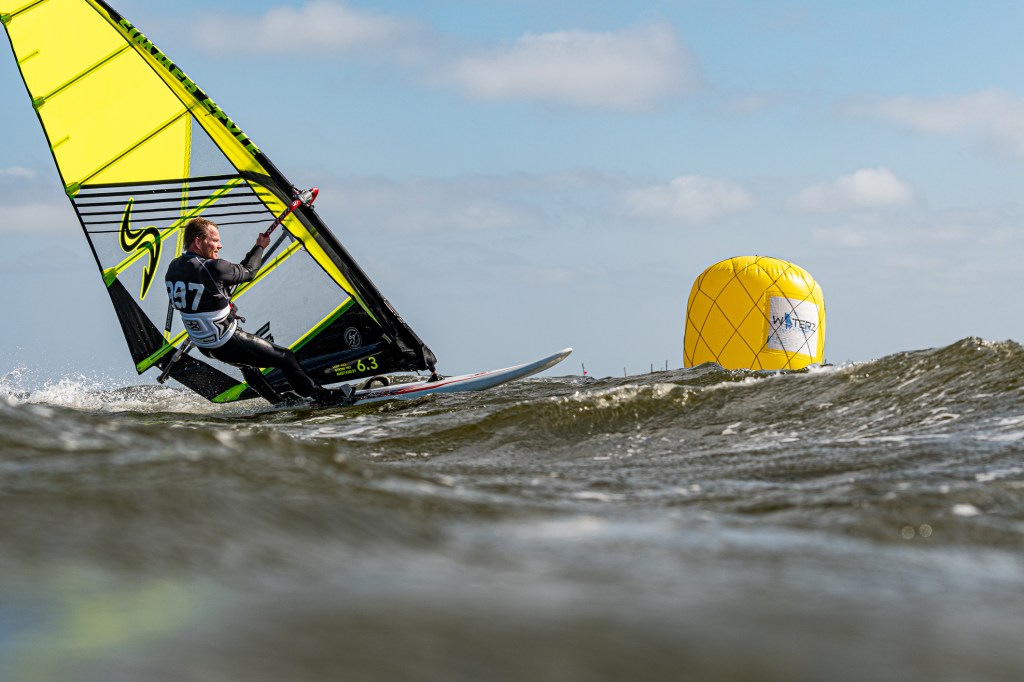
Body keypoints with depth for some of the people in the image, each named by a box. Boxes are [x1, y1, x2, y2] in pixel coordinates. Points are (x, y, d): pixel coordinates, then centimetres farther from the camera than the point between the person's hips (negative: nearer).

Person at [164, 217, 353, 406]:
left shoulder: (173, 268, -3)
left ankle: (280, 403, 44)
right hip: (227, 344, -9)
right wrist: (260, 247, 7)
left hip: (202, 344, 9)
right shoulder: (213, 268, -27)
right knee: (285, 357, 6)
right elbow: (247, 272, -9)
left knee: (247, 362, 35)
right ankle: (323, 397, 17)